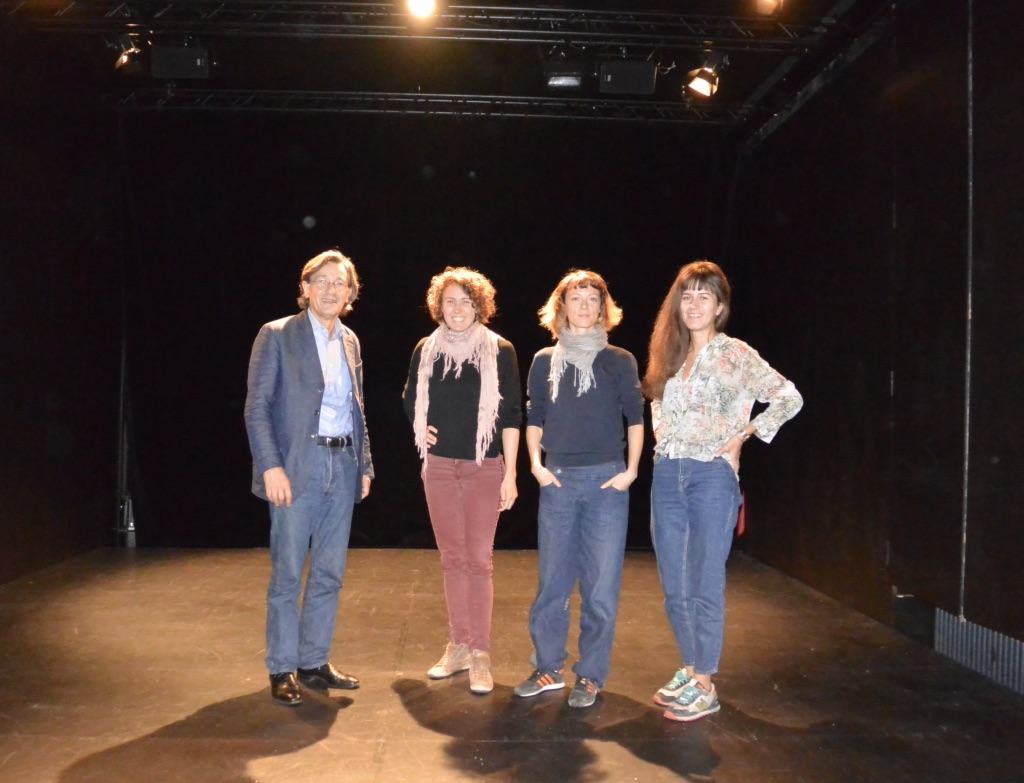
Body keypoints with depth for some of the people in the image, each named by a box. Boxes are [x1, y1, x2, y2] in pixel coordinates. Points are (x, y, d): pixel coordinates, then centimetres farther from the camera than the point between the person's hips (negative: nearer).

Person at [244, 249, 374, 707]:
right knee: (287, 575, 1)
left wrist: (364, 464, 13)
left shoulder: (350, 342, 14)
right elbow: (256, 407, -8)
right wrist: (271, 466, -16)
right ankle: (281, 670, 15)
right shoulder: (276, 335, -3)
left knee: (329, 574, 10)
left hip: (342, 467, 6)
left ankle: (314, 663, 22)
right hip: (297, 467, -5)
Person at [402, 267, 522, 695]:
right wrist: (420, 430, 4)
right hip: (439, 467, 3)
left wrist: (510, 473, -8)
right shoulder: (426, 350, 4)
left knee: (479, 560, -3)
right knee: (452, 559, 10)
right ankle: (458, 646, 21)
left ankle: (480, 654, 6)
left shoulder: (498, 350, -5)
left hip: (484, 468, -3)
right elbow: (410, 399, 21)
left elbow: (511, 415, -5)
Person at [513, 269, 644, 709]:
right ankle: (549, 669, 22)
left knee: (601, 583, 2)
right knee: (551, 581, 7)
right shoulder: (544, 361, 8)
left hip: (606, 480, -2)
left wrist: (631, 469, -3)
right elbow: (534, 418, 13)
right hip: (557, 481, 2)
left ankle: (590, 676, 15)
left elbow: (635, 418, 5)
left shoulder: (619, 361, 4)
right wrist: (536, 463, 1)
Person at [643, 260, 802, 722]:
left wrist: (744, 434, -7)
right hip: (666, 476, 6)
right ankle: (689, 670, 26)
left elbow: (789, 398, -6)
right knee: (674, 587, 11)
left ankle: (704, 686, 10)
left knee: (705, 586, -2)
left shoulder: (735, 354, -3)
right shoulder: (670, 355, 13)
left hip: (711, 476, -6)